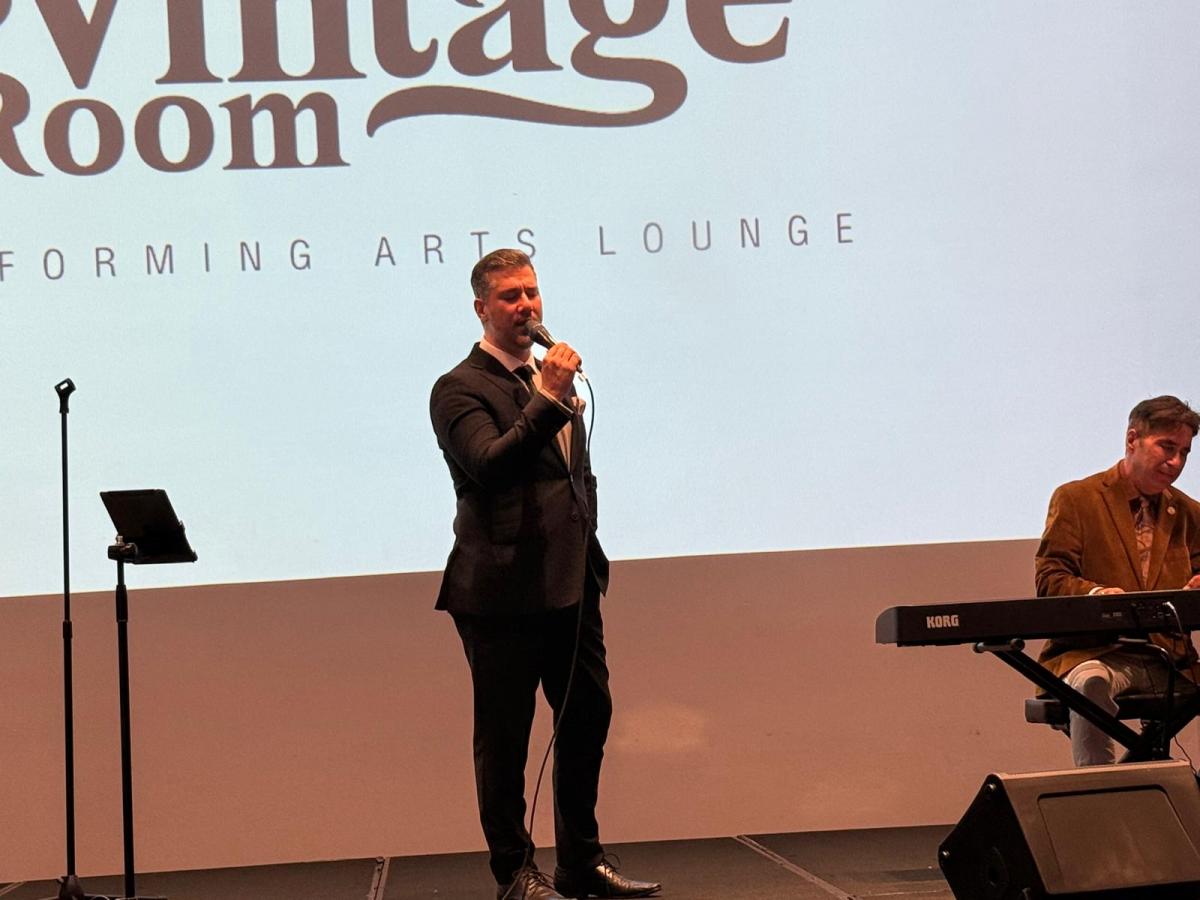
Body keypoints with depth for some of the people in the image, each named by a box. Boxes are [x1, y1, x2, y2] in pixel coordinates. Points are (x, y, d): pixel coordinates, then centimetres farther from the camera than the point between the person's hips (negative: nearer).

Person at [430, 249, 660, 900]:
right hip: (505, 593, -8)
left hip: (573, 586, 8)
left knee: (588, 719, 12)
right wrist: (548, 401, -29)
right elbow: (489, 463, -25)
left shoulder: (550, 377, 17)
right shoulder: (460, 389, -8)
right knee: (504, 738, 1)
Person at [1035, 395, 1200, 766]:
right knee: (1090, 684, -39)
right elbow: (1049, 580, -3)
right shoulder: (1075, 499, 6)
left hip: (1170, 660, 4)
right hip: (1096, 652, -4)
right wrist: (1095, 594, -25)